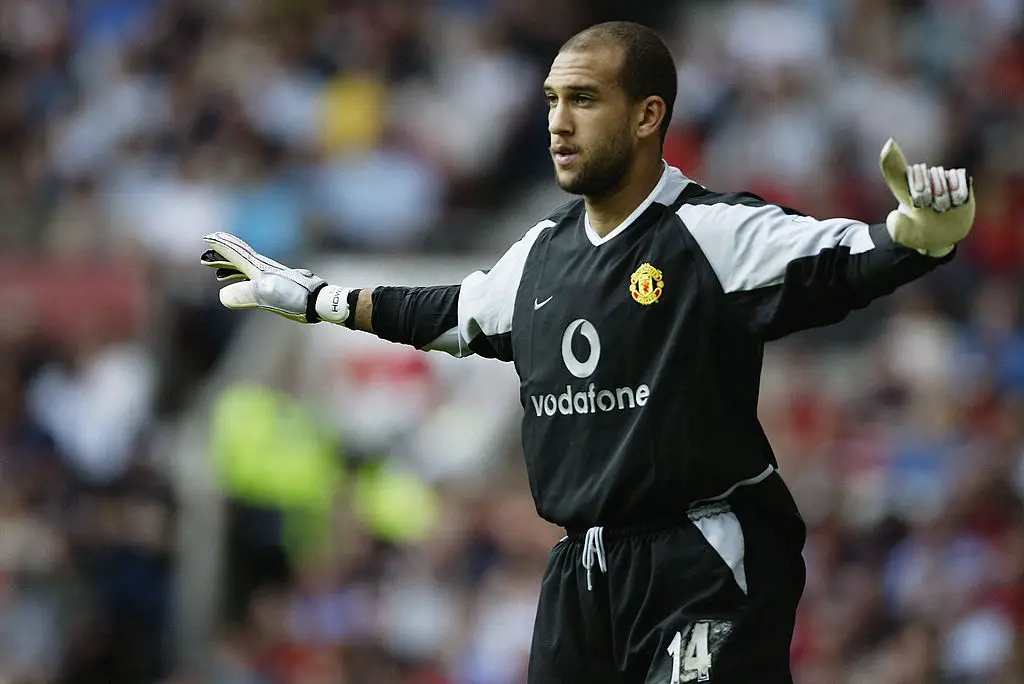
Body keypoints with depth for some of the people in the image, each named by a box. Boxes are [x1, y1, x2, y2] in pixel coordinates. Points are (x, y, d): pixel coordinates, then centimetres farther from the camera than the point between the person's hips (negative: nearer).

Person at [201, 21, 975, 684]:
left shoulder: (715, 233, -10)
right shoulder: (543, 253, 12)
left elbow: (846, 263, -24)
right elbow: (451, 313, 31)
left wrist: (919, 234, -46)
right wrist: (312, 297, 38)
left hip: (705, 576, -7)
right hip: (582, 577, 7)